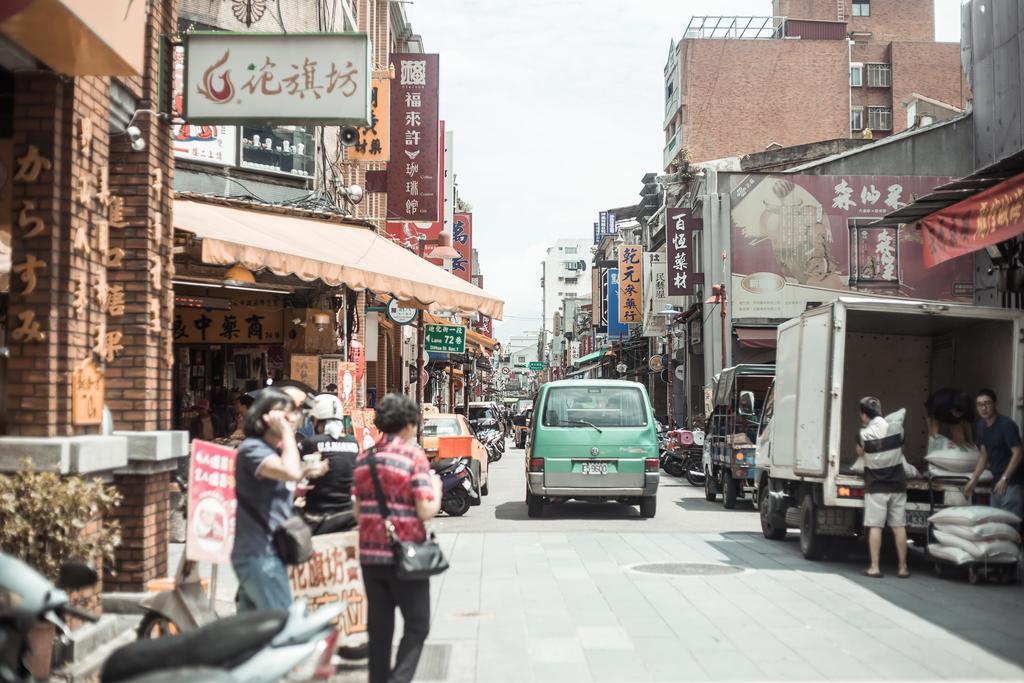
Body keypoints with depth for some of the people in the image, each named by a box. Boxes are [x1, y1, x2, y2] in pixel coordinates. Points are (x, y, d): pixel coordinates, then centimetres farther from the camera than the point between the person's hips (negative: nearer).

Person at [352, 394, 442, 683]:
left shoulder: (363, 458, 7)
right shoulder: (413, 455, -11)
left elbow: (357, 512, 11)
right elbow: (426, 511, -14)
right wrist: (436, 488, 4)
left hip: (370, 554, 5)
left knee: (379, 627, 13)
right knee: (417, 626, 4)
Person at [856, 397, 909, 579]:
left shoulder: (864, 434, -12)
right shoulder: (896, 428, -4)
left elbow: (860, 452, 9)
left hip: (875, 486, -3)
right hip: (897, 485, 3)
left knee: (875, 526, 1)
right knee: (899, 526, 6)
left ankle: (874, 567, 0)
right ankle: (903, 567, 11)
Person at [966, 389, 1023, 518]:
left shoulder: (1006, 424, -17)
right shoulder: (981, 426, 7)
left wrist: (1004, 478, -24)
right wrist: (973, 480, 10)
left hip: (1013, 482, -8)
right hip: (997, 480, 8)